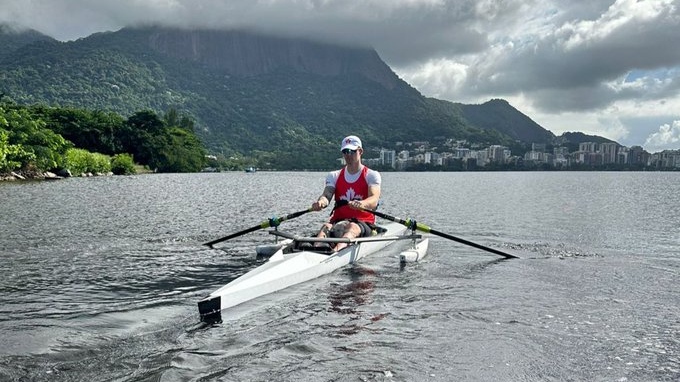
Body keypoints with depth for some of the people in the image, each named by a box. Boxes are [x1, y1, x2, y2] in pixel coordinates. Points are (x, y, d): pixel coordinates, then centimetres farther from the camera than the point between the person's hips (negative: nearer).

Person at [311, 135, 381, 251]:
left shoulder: (372, 175, 5)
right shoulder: (334, 176, 16)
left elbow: (374, 200, -14)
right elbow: (327, 195, -3)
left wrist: (362, 204, -39)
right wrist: (321, 202, -30)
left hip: (364, 223, -3)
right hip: (338, 221, 3)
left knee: (352, 227, -37)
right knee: (326, 227, -31)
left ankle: (336, 251, -67)